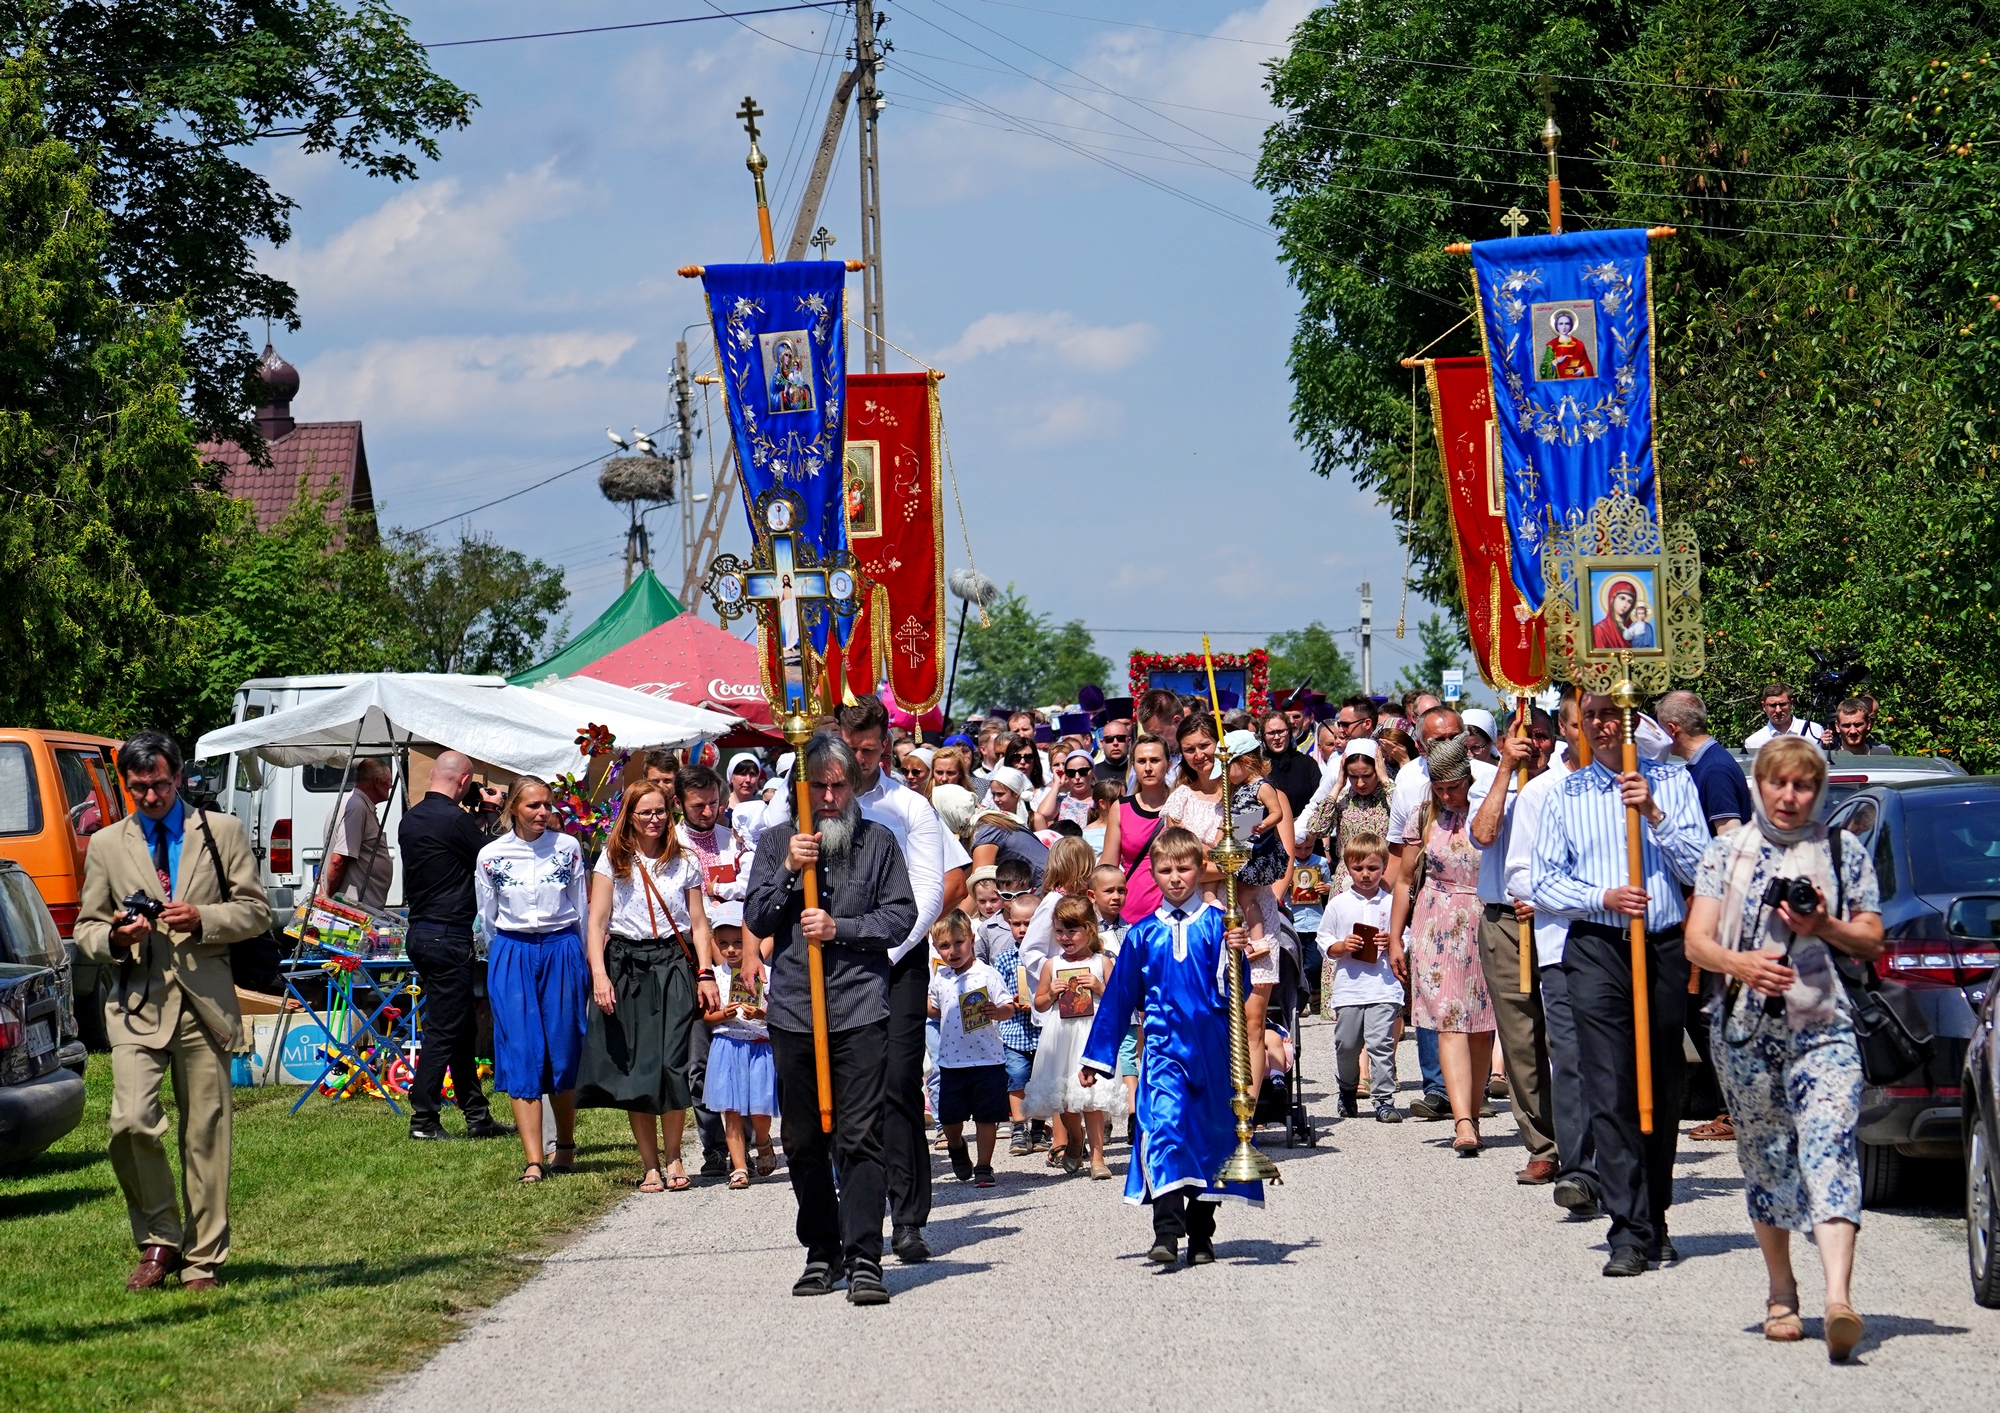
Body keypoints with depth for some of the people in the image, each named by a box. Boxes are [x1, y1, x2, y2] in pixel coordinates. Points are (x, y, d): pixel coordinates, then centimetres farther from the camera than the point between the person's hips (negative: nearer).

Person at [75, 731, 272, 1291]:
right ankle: (159, 1240, 2)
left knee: (206, 1132, 1)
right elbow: (86, 927, 15)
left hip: (204, 999, 0)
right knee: (131, 1121, -16)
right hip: (137, 1001, 0)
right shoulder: (106, 845, 12)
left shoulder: (222, 832, 10)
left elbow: (256, 911, 7)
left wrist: (202, 919, -11)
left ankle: (202, 1260, 10)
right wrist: (114, 937, -8)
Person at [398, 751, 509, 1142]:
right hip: (448, 936, -9)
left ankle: (477, 1116, 20)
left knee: (462, 1026, 15)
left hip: (420, 930, 9)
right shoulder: (454, 819, -17)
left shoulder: (410, 818, 10)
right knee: (444, 1029, -4)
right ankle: (423, 1120, -2)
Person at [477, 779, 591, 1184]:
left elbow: (582, 910, 10)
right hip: (512, 957, 0)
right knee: (522, 1056, -7)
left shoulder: (567, 847, 2)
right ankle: (533, 1161, -10)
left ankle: (566, 1146, 24)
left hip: (563, 953, 0)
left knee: (564, 1053, 3)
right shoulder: (491, 856, 1)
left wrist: (584, 963, 14)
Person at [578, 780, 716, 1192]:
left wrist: (706, 974, -1)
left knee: (672, 1063, -10)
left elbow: (698, 923, 9)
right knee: (633, 1068, 0)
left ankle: (672, 1156, 4)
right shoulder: (613, 860, 6)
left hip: (673, 964, 0)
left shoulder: (685, 861, 9)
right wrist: (599, 974, -10)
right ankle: (649, 1165, 6)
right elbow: (597, 921, 1)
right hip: (625, 966, 0)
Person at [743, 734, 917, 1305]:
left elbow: (901, 916, 3)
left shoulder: (878, 843, 7)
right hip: (793, 1011, 2)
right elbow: (756, 920, 7)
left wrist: (840, 928, -10)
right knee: (803, 1142, 7)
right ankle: (822, 1253, 19)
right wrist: (790, 871, -7)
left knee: (860, 1138, -10)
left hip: (860, 1011, -2)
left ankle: (864, 1259, -11)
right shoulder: (776, 843, 11)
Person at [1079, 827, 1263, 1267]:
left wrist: (1236, 957, -25)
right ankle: (1167, 1231, -26)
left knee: (1211, 1136, 6)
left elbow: (1231, 991, -5)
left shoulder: (1216, 925, 1)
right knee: (1163, 1125, -19)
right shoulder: (1143, 934, 7)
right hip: (1164, 1047, 0)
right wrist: (1097, 1057, 16)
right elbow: (1118, 998, 14)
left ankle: (1201, 1235, 20)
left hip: (1213, 1048, 0)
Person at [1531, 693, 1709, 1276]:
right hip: (1596, 949, -1)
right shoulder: (1565, 794, 11)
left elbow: (1700, 867, 1)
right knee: (1609, 1093, -10)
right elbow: (1544, 884, 7)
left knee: (1663, 1092, 8)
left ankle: (1656, 1224, 20)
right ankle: (1629, 1233, -12)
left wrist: (1655, 815, -11)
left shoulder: (1672, 781, 10)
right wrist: (1604, 897, -9)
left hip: (1664, 948, 1)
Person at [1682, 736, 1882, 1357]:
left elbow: (1872, 940, 13)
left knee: (1831, 1148, -17)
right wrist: (1739, 963, -21)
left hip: (1823, 1026, -2)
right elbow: (1697, 941, 1)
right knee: (1765, 1159, 8)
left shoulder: (1845, 855, 9)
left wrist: (1825, 927, -8)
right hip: (1744, 1026, 2)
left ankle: (1838, 1300, -30)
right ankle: (1781, 1295, 24)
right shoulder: (1726, 853, 9)